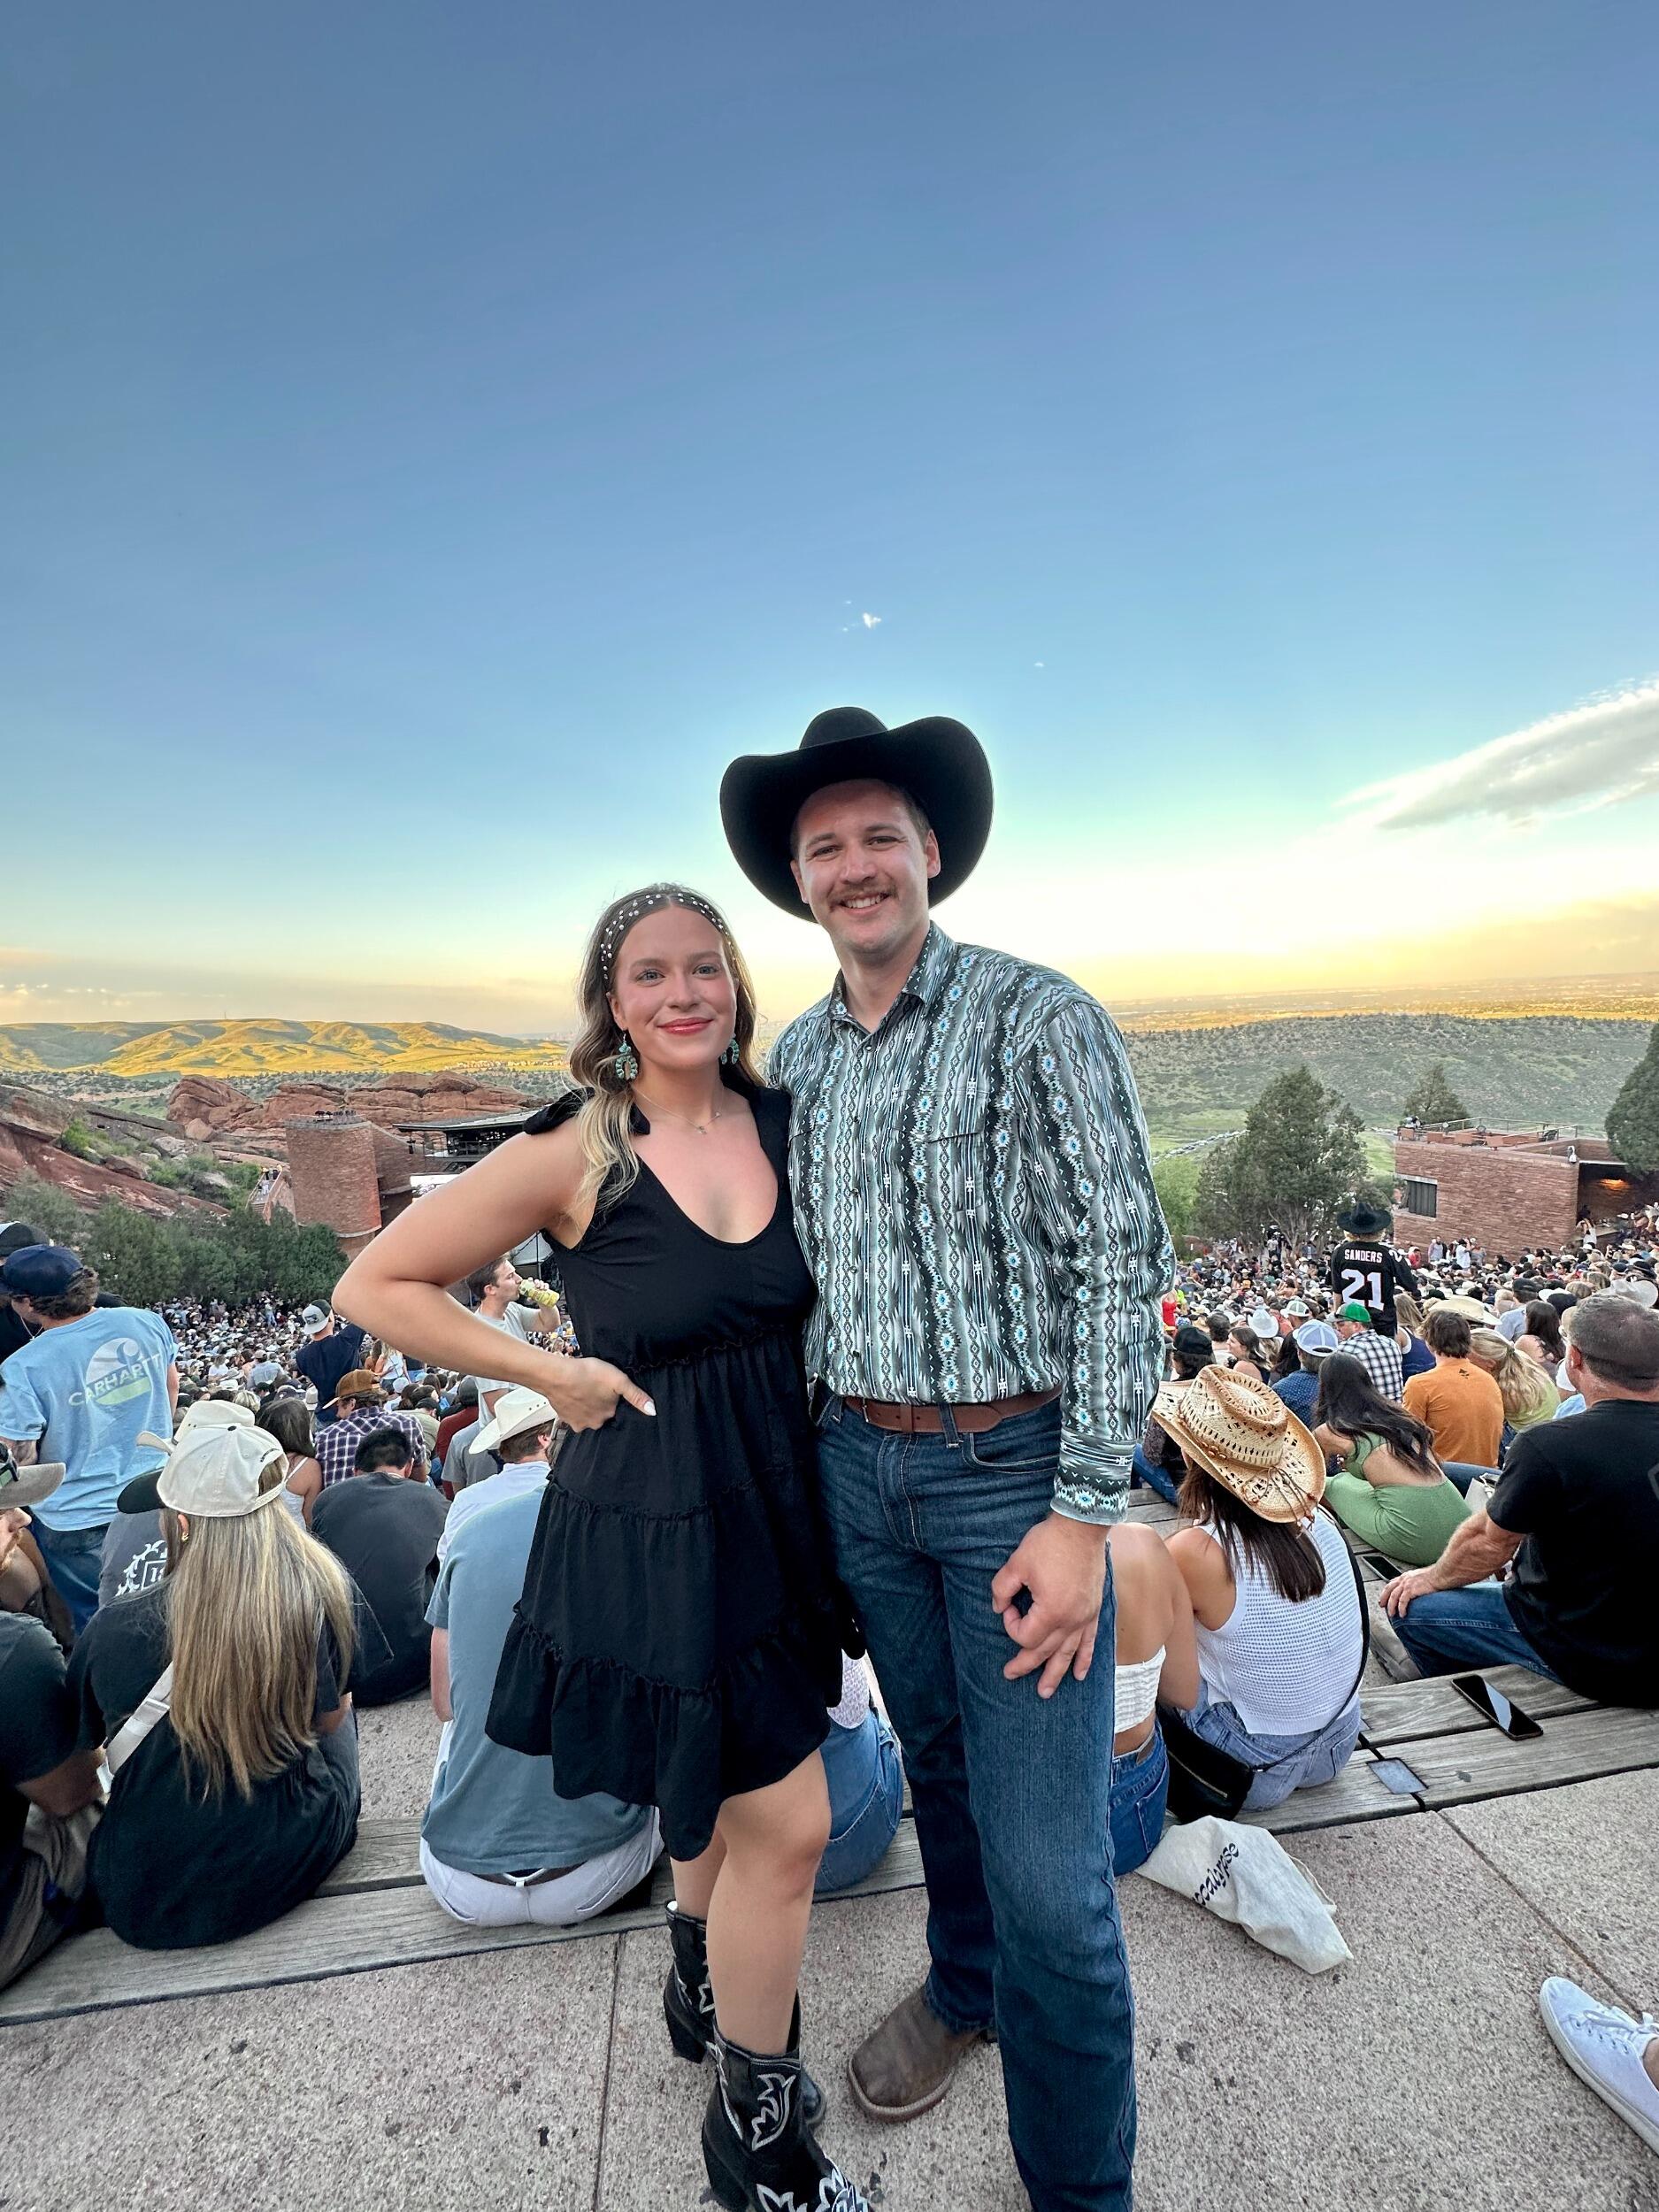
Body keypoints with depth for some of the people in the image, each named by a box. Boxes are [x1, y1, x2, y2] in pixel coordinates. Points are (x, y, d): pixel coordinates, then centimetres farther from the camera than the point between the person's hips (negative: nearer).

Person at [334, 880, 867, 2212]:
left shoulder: (783, 1124, -3)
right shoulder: (575, 1155, -16)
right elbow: (377, 1288, -9)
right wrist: (549, 1373, -14)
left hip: (778, 1501, 5)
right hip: (650, 1520, -5)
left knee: (723, 1785, 26)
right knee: (787, 1821, 6)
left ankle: (704, 1984, 57)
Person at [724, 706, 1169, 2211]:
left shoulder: (1038, 1018, -11)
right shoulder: (796, 1058, 6)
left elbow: (1123, 1265, -14)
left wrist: (1084, 1514, -17)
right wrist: (807, 1450, 13)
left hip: (1015, 1467, -5)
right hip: (859, 1467, 5)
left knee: (1047, 1859, 3)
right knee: (938, 1762, 25)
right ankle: (963, 1987, 52)